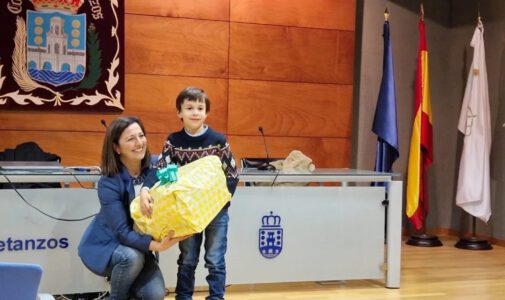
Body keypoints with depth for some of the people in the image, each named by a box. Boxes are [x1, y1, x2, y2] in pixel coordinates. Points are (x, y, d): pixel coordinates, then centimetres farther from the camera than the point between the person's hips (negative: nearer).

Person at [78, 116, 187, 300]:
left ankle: (121, 280, 15)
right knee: (132, 257, -35)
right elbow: (122, 232, -29)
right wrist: (156, 245, -43)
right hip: (104, 246, -4)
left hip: (137, 245, 4)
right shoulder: (108, 183, -25)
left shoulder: (154, 169, -12)